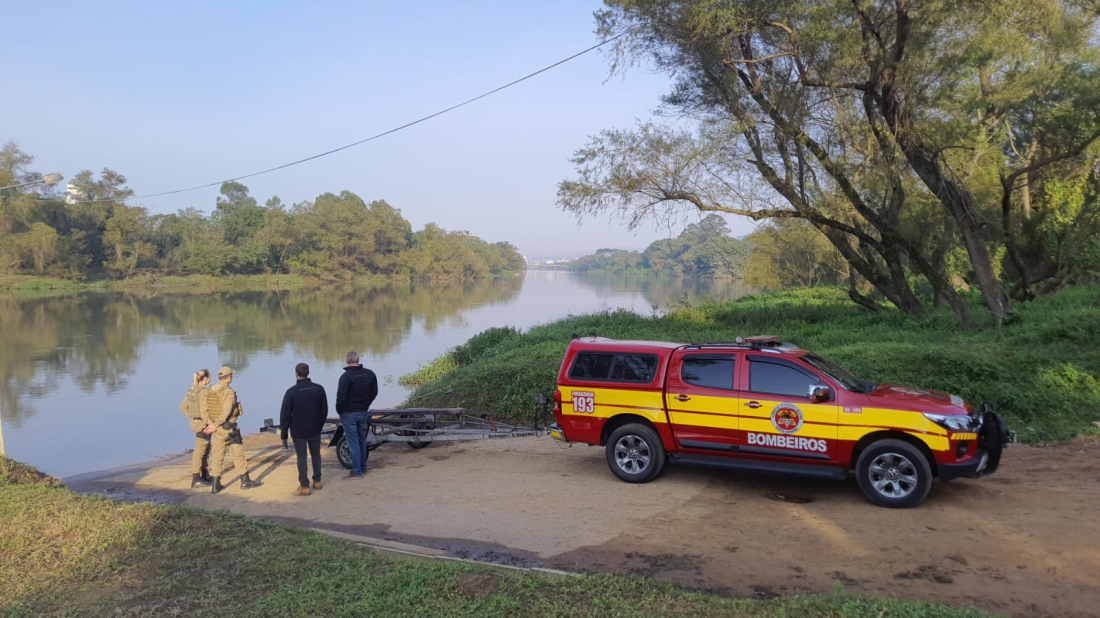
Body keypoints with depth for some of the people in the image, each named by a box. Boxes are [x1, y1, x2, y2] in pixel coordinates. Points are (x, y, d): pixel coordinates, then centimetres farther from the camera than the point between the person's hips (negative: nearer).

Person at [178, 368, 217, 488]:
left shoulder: (191, 391, 7)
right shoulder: (204, 391, -19)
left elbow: (183, 407, 11)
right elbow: (204, 411, -24)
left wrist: (192, 418, 14)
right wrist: (211, 424, -20)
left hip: (195, 422, 9)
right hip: (203, 424, -9)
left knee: (206, 450, 20)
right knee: (199, 451, -2)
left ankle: (205, 475, 30)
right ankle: (196, 479, 3)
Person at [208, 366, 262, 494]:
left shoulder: (210, 391, 4)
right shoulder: (229, 392, -16)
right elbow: (226, 412, -24)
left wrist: (213, 424, 6)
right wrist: (216, 425, -16)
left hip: (216, 428, 6)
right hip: (229, 427, -6)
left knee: (216, 456, 10)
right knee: (238, 454, 5)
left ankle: (216, 485, 12)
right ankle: (245, 481, 13)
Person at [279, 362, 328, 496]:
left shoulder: (291, 392, -12)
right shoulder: (319, 389, -3)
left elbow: (285, 415, -10)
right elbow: (324, 411, 4)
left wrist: (284, 435, -3)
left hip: (298, 431, -3)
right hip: (315, 430, 3)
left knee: (301, 457, 2)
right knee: (316, 454, 17)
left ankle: (304, 486, 2)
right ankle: (317, 481, 23)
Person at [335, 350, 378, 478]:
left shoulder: (346, 376, -19)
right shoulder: (370, 374, 0)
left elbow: (341, 397, -19)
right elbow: (374, 393, 8)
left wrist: (339, 411, -2)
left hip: (349, 414, -5)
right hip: (364, 412, 5)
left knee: (353, 442, 0)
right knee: (362, 440, 18)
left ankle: (357, 472, 4)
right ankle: (363, 468, 26)